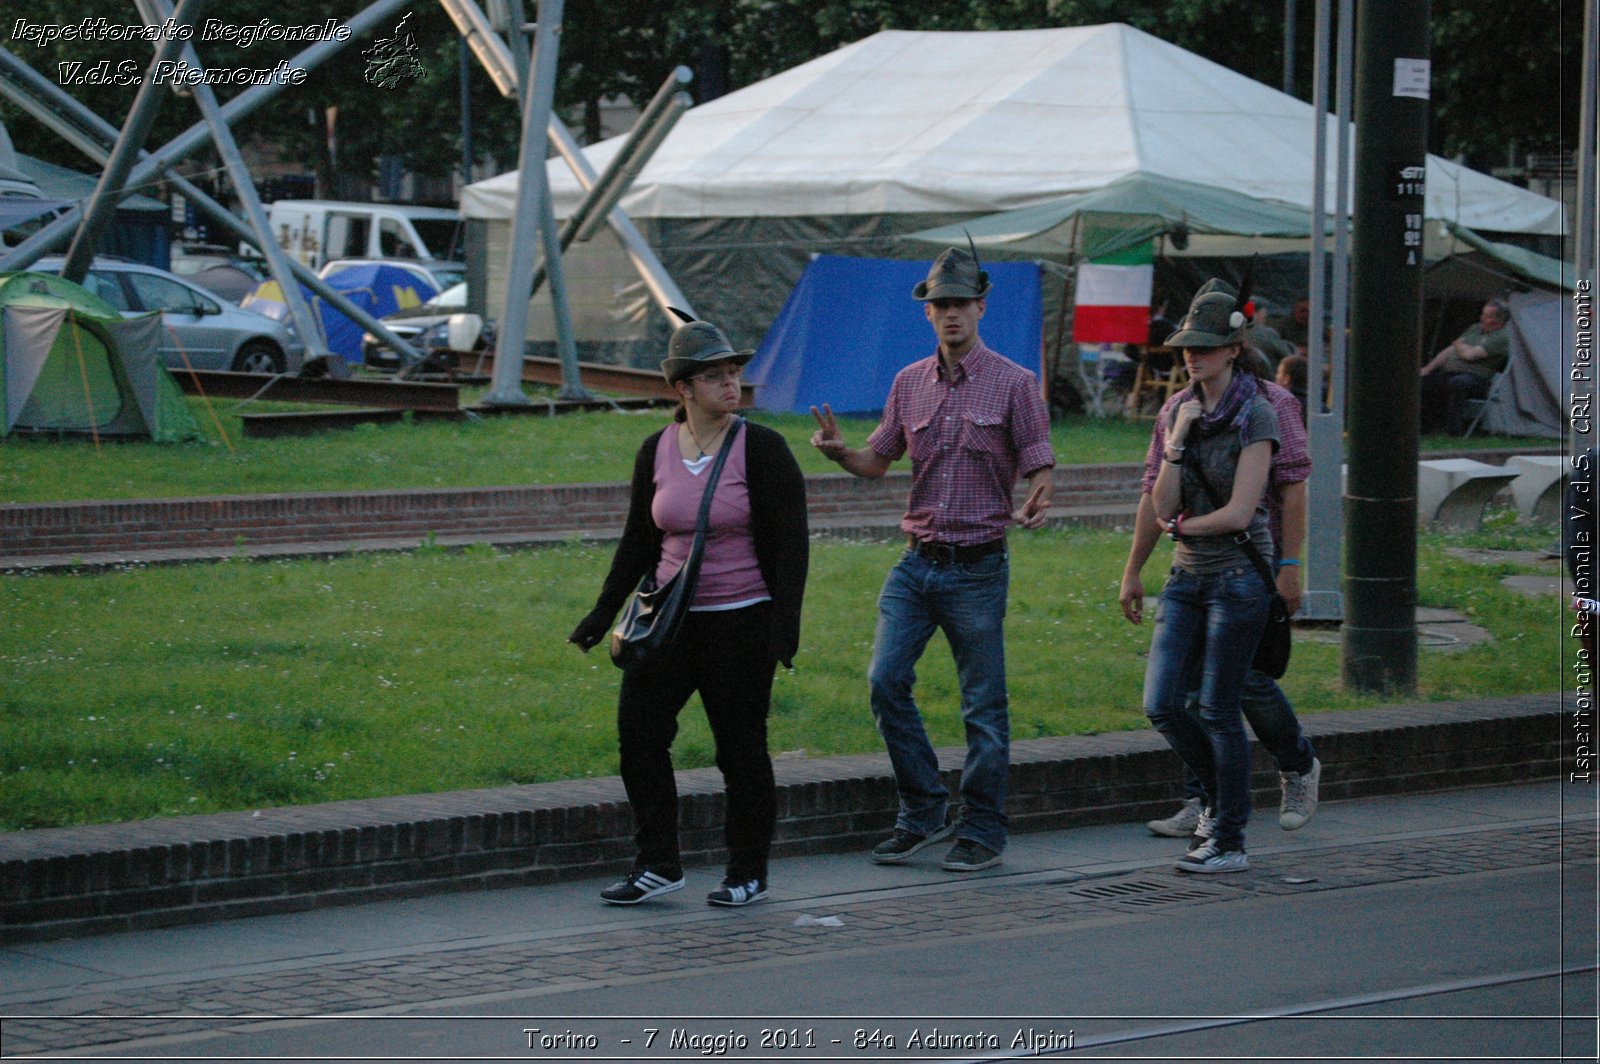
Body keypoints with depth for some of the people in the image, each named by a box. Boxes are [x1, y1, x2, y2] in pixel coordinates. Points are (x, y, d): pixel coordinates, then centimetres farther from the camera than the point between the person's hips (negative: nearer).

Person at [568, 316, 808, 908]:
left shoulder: (762, 449, -8)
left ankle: (749, 874, 15)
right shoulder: (656, 452, 4)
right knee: (639, 731, -4)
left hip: (742, 621, -4)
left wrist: (785, 623, -17)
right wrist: (603, 614, 11)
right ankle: (657, 866, 5)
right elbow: (639, 540, 13)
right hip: (672, 617, 4)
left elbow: (790, 543, -9)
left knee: (740, 747, 2)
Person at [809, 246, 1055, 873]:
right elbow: (878, 462, 15)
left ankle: (982, 832, 11)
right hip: (916, 562, 4)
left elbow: (1039, 467, -5)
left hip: (978, 568, -4)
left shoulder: (1012, 384, -3)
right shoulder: (909, 384, 10)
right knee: (886, 680, -5)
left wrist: (1035, 506, -28)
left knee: (983, 704, 1)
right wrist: (838, 450, -7)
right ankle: (922, 815, 9)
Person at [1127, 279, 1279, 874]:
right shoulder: (1177, 411, 8)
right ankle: (1223, 797, 25)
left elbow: (1238, 513, -16)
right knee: (1161, 706, 1)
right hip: (1188, 576, 6)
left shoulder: (1255, 416, -11)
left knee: (1218, 710, -4)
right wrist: (1176, 441, -12)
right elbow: (1163, 506, 0)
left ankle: (1230, 843, 6)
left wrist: (1179, 526, -2)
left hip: (1238, 574, -6)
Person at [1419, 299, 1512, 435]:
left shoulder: (1501, 338, -6)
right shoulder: (1476, 329, 21)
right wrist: (1428, 368, 7)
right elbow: (1450, 350, 18)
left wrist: (1458, 345, 7)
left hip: (1475, 379, -8)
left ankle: (1454, 429, -40)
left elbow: (1470, 355, -16)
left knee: (1456, 383, -41)